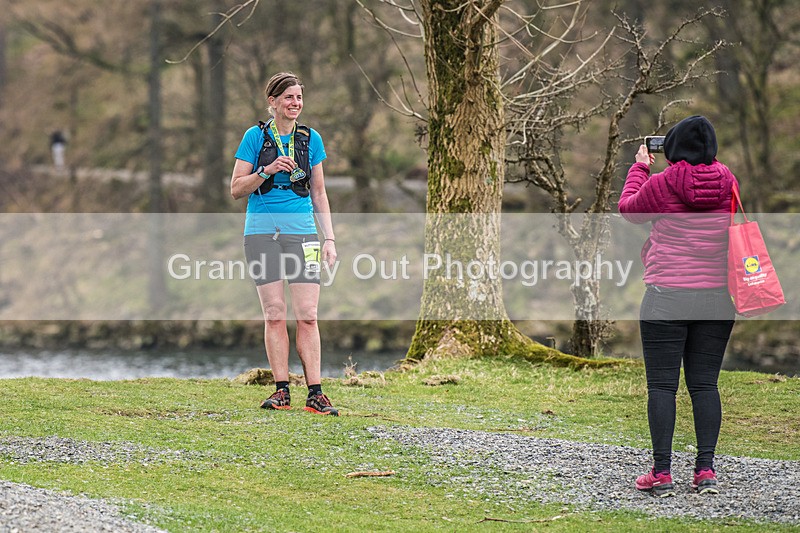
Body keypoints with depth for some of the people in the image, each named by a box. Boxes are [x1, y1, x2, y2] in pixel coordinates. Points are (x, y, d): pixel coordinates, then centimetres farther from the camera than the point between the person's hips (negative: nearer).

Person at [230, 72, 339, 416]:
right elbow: (236, 189, 0)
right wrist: (268, 170, -15)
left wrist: (329, 238, 8)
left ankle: (315, 394, -7)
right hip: (262, 232, -2)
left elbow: (318, 194, 15)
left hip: (302, 232, 2)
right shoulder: (255, 136, 2)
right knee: (274, 313, -4)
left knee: (308, 314, -5)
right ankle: (281, 391, 2)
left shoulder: (311, 139, 10)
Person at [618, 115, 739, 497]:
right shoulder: (728, 183, 1)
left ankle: (662, 473, -1)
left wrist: (640, 167, 25)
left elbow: (628, 209, 11)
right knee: (704, 384, 9)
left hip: (666, 297, -3)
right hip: (717, 295, 3)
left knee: (662, 385, 1)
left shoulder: (661, 185, -9)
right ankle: (706, 469, 4)